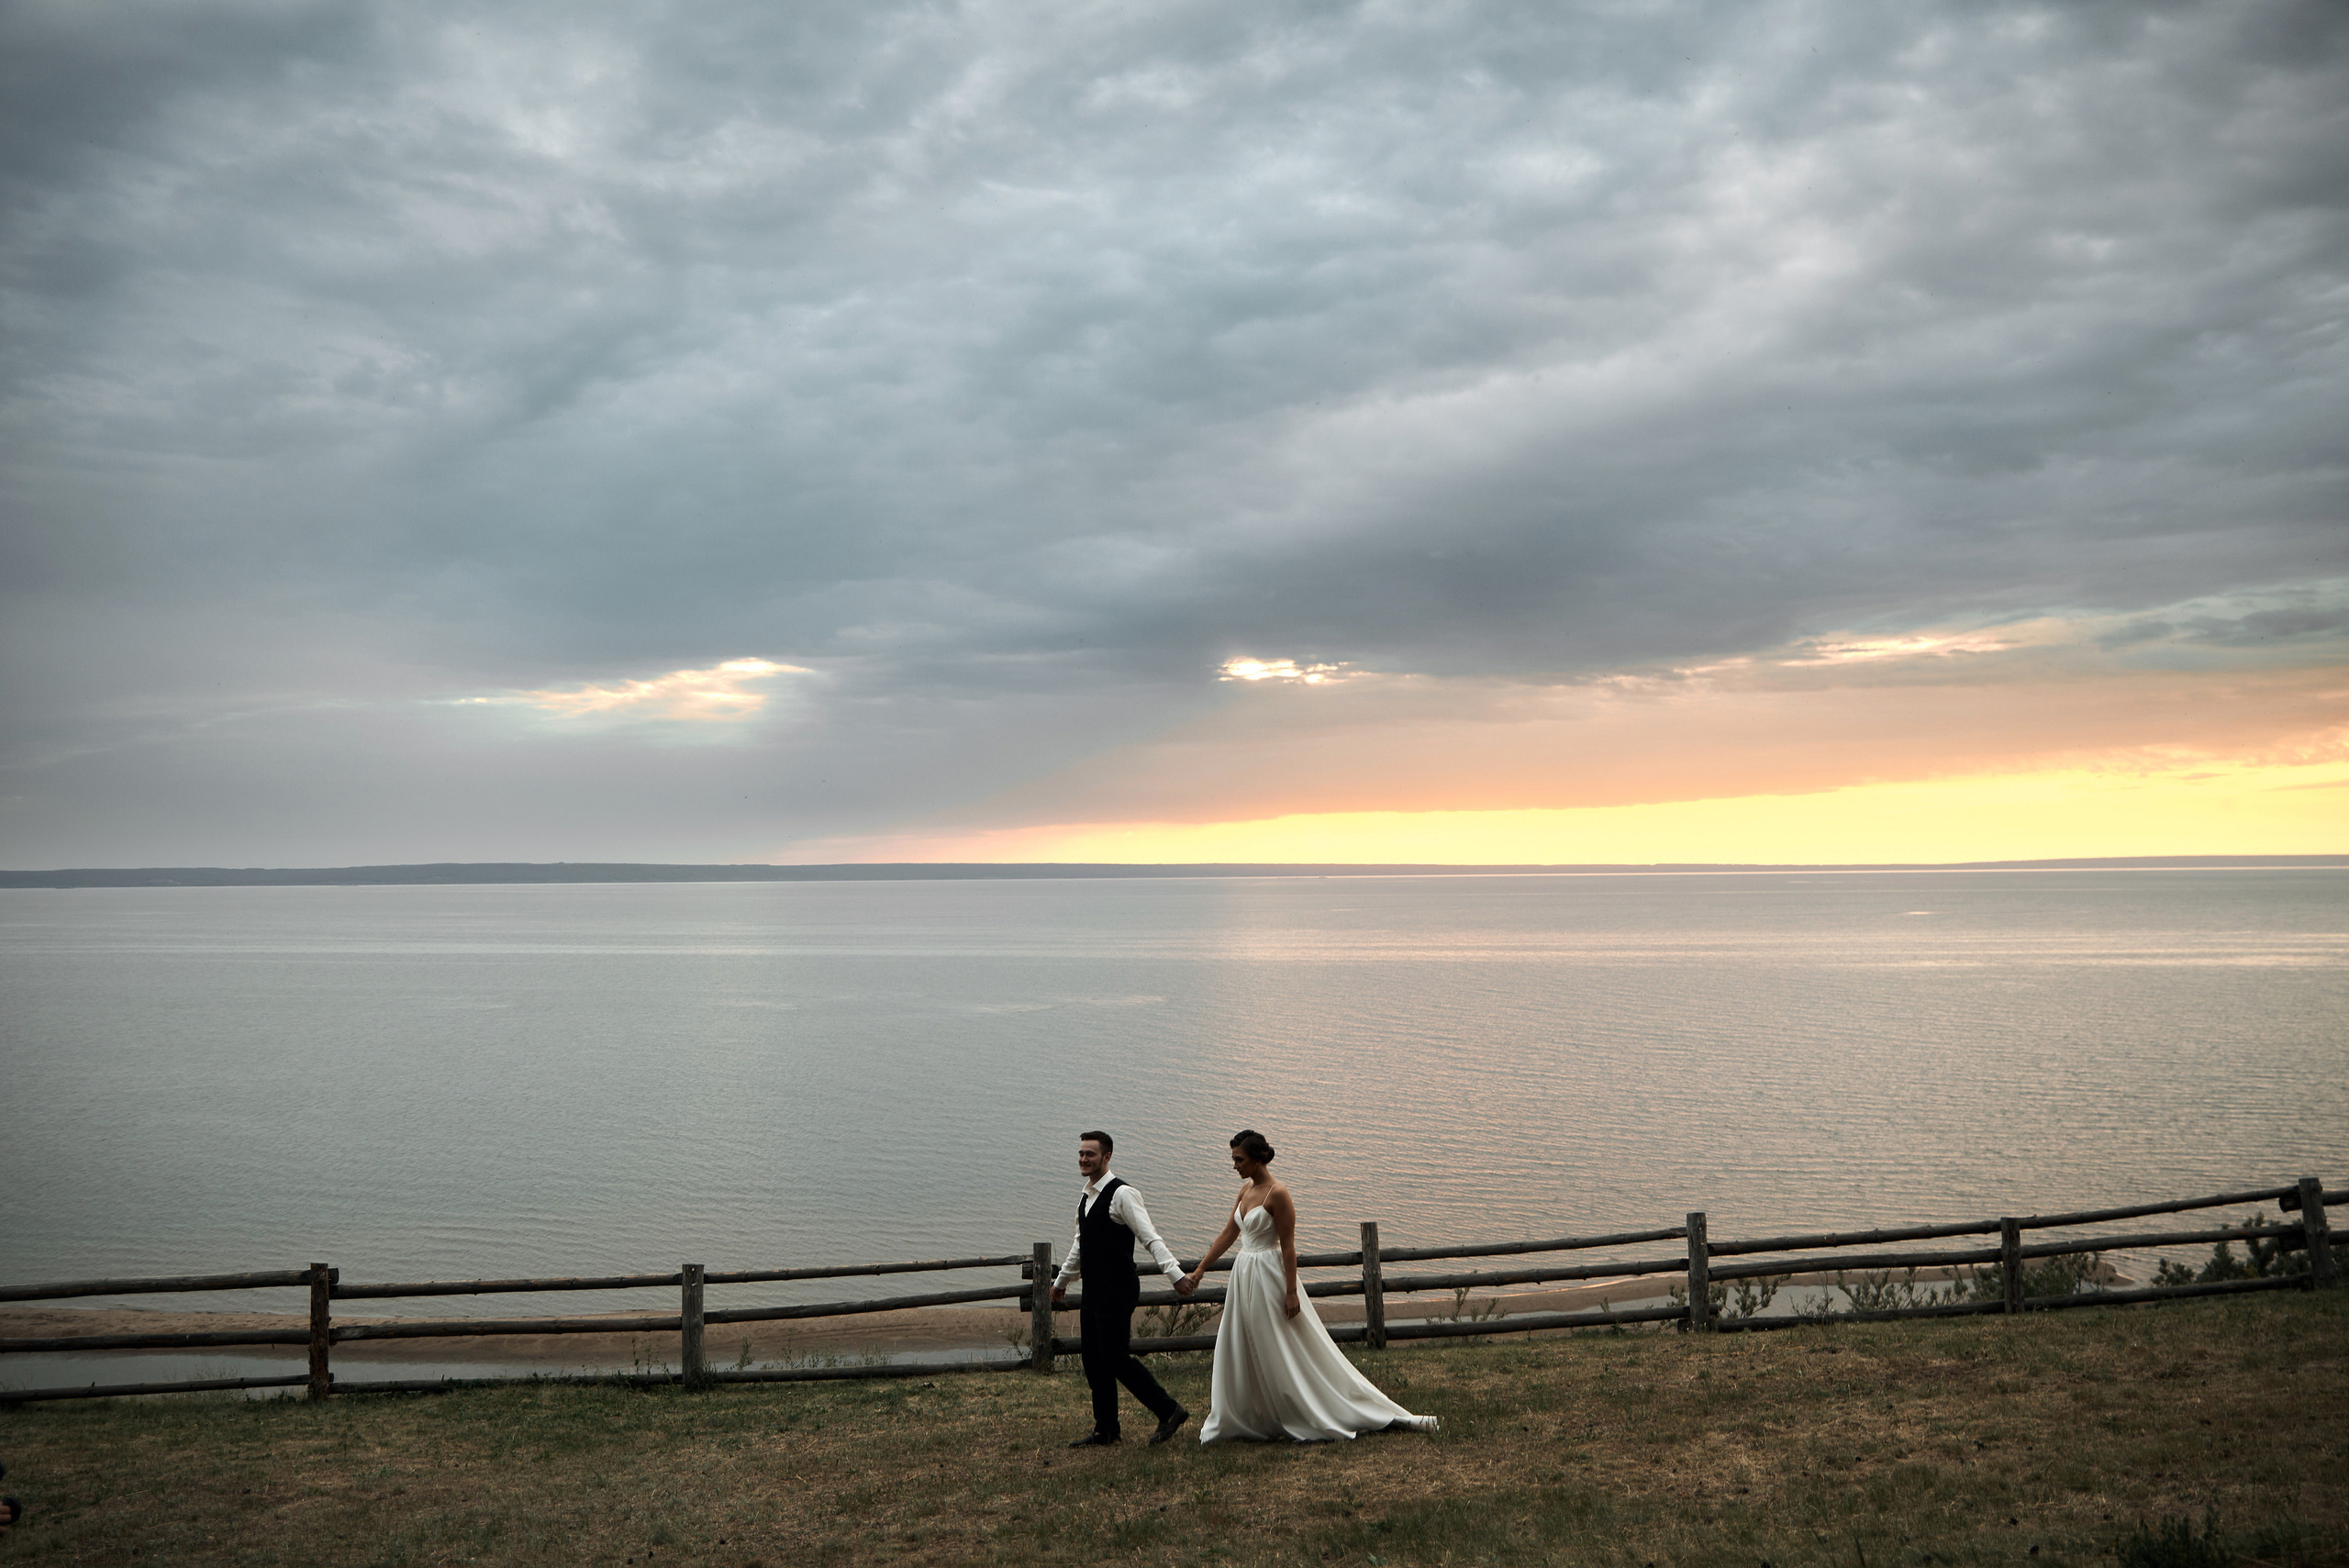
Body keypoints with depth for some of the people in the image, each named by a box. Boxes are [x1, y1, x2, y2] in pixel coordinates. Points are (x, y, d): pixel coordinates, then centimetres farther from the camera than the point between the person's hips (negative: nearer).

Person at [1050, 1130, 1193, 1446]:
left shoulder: (1121, 1193, -13)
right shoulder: (1085, 1196, 13)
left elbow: (1150, 1238, -19)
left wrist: (1176, 1274, -29)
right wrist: (1062, 1280, 38)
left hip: (1117, 1290, -9)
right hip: (1093, 1290, 9)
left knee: (1116, 1358, -9)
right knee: (1094, 1361, 10)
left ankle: (1169, 1411, 3)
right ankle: (1105, 1430, 21)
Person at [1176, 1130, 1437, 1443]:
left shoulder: (1277, 1193, -16)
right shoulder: (1246, 1189, 9)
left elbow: (1288, 1246, -16)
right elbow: (1228, 1235, 15)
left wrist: (1291, 1292, -18)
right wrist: (1198, 1271, 13)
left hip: (1270, 1277, -9)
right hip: (1244, 1277, 9)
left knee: (1293, 1354, -3)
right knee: (1243, 1356, 9)